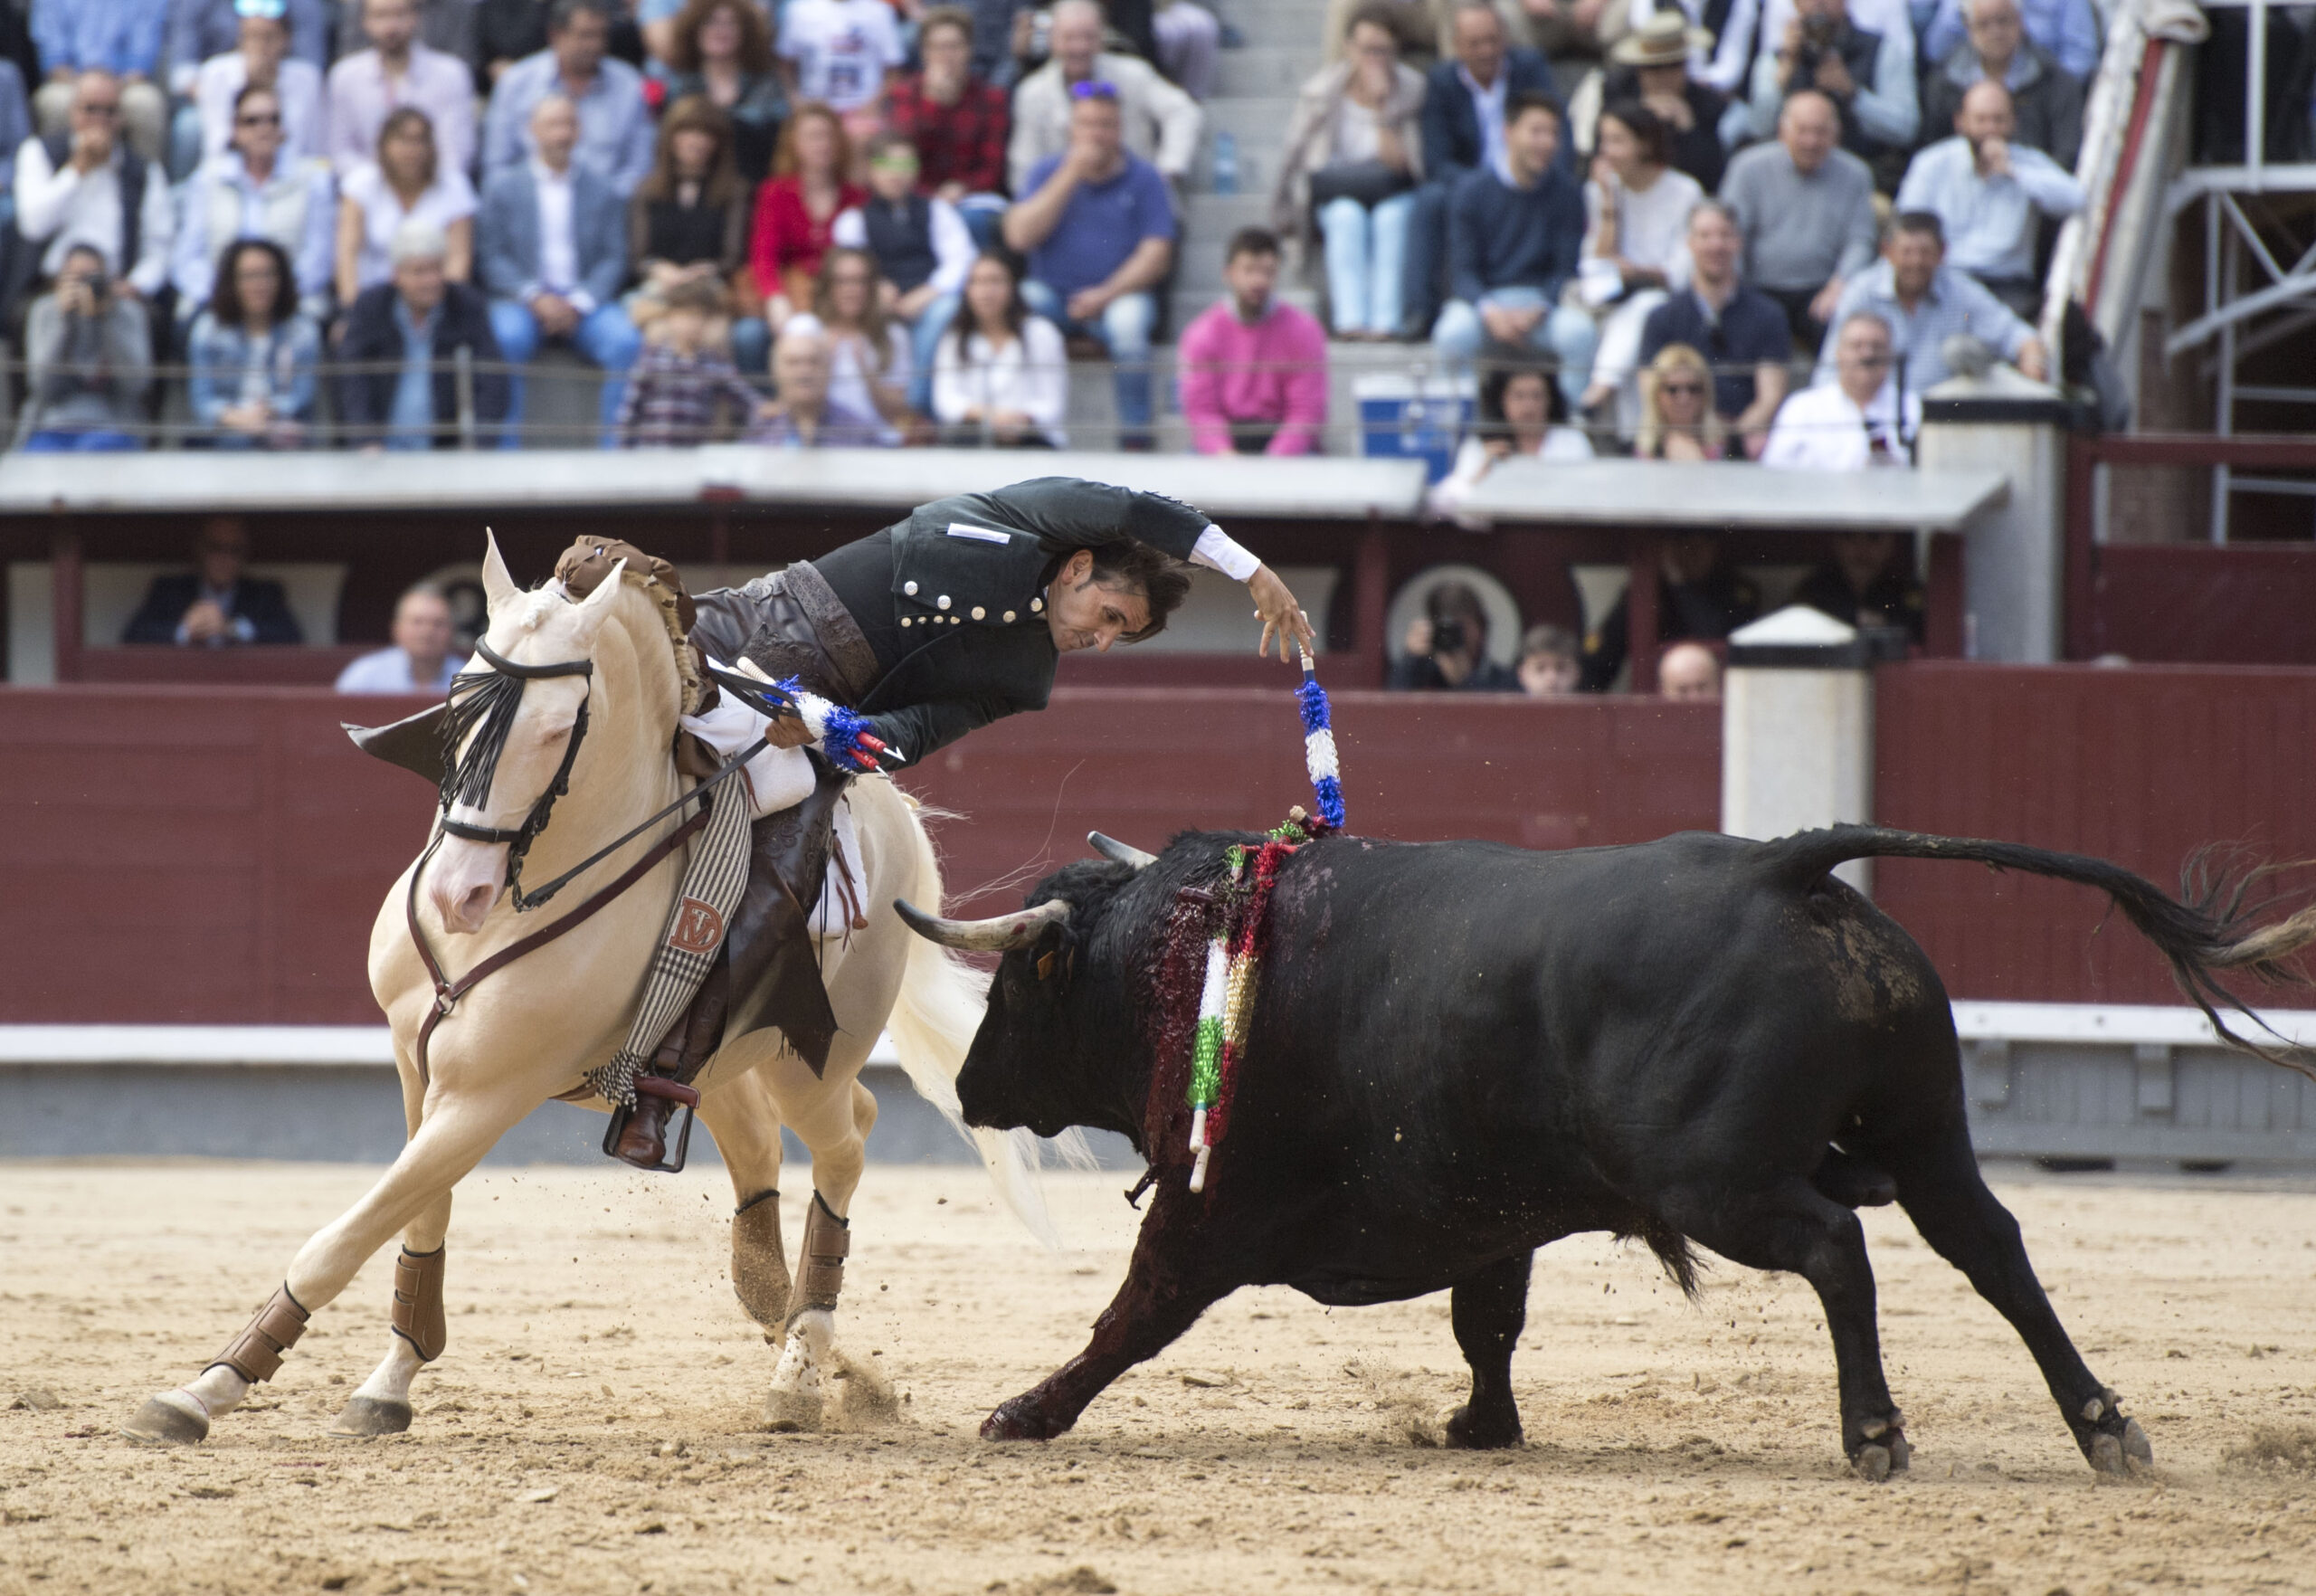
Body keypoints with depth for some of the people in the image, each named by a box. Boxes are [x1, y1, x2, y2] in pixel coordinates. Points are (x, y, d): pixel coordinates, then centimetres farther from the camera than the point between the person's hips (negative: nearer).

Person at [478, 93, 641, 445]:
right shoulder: (502, 189, 12)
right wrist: (535, 297, -13)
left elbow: (614, 259, 7)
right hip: (522, 299, -1)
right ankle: (509, 448, -30)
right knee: (508, 338, -36)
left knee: (626, 342, -30)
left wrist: (578, 304, -11)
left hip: (585, 302, 1)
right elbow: (492, 257, 3)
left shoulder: (604, 195, 15)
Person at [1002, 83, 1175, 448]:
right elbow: (1019, 237, -8)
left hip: (1119, 294, -2)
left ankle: (1135, 438, -27)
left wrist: (1107, 294, -20)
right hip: (1053, 293, 2)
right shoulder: (1049, 171, 6)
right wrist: (1071, 175, -12)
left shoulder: (1143, 178, 2)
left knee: (1128, 321, -36)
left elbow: (1156, 254, -5)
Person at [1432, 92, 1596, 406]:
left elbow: (1566, 271, 0)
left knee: (1580, 332, -33)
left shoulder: (1565, 194, 1)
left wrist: (1536, 312, -19)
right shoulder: (1474, 190, -1)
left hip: (1542, 299, 1)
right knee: (1454, 335, -35)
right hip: (1484, 298, -1)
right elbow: (1462, 271, -3)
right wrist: (1490, 312, -23)